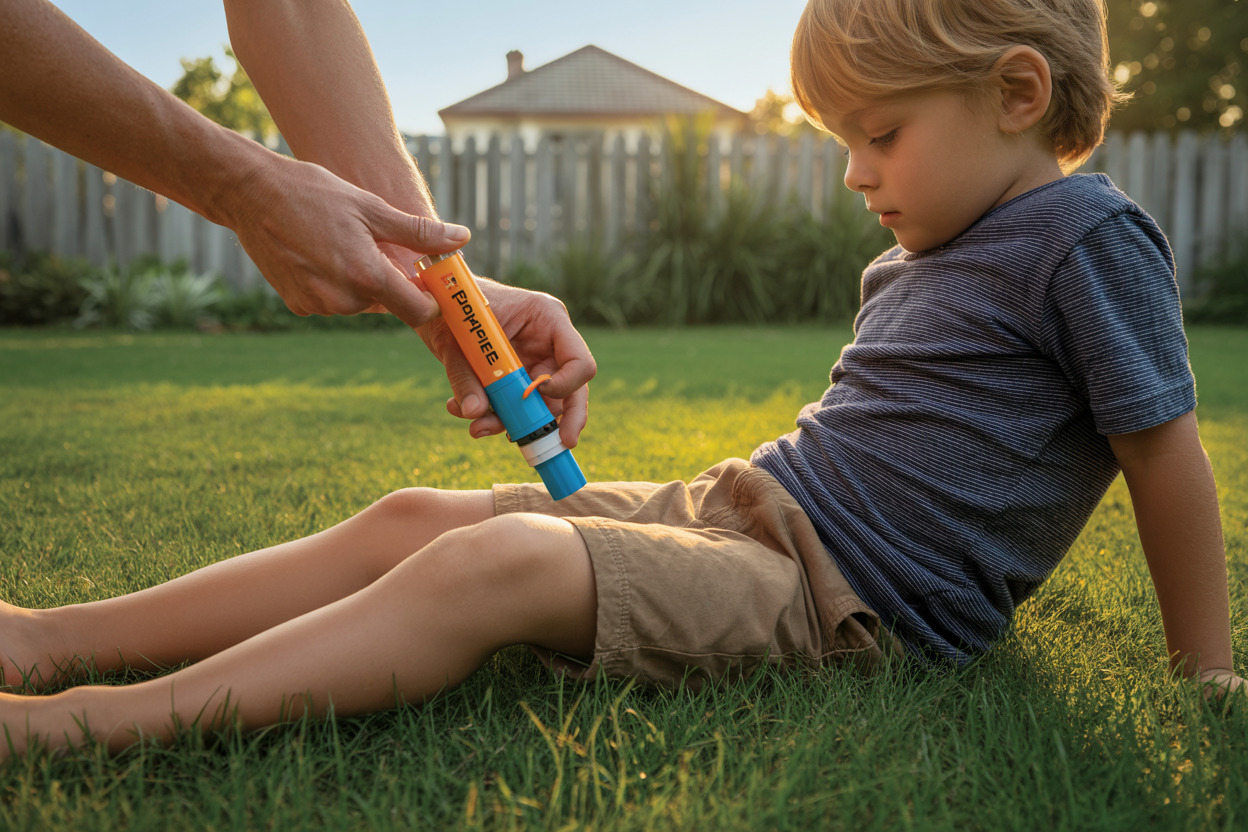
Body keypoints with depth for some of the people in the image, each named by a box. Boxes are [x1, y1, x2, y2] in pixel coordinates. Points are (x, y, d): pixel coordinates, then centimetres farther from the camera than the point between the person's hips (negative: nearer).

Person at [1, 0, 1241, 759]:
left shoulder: (1088, 238, -7)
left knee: (498, 562, -30)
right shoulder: (917, 259, 19)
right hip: (739, 502, 8)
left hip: (845, 598, -8)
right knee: (413, 519, -4)